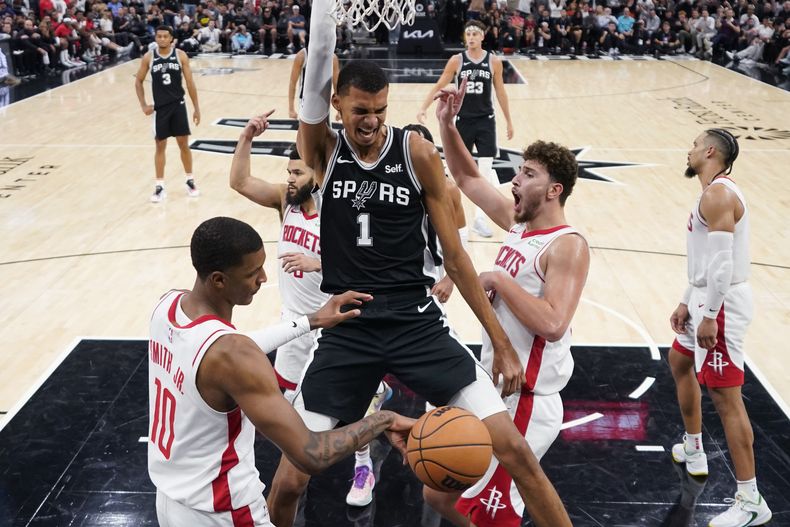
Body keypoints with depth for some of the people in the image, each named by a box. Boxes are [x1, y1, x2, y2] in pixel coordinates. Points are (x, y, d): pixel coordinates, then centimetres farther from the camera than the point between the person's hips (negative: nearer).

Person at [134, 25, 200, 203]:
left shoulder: (180, 55, -4)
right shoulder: (148, 57, -3)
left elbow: (190, 82, -1)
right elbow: (138, 82, 7)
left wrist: (196, 107, -2)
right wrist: (143, 105, -2)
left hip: (178, 105, 0)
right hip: (159, 108, 0)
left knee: (184, 144, 6)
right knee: (160, 147, 4)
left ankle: (189, 180, 21)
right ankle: (159, 186, 11)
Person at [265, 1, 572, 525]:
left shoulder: (417, 153, -3)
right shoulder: (324, 150, 0)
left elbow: (454, 255, 0)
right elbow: (319, 65, -17)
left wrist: (502, 343, 0)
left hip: (418, 322, 0)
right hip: (346, 330, 1)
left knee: (514, 449, -6)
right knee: (290, 479, 3)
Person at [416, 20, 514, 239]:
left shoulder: (494, 61, -3)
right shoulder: (457, 60, -4)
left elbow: (501, 92, 6)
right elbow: (439, 86, -2)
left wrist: (509, 121, 9)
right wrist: (423, 108, -14)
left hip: (486, 121, 0)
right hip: (463, 120, 0)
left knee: (485, 169, -7)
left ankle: (479, 219, 0)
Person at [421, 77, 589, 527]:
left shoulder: (567, 247, -17)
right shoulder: (518, 223, 7)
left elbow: (552, 324, -31)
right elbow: (468, 177, 17)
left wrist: (499, 279, -21)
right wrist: (447, 125, 5)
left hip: (523, 405, -9)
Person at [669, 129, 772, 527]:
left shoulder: (717, 195, -19)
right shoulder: (714, 192, 14)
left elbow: (722, 263, -26)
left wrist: (709, 316, -24)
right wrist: (687, 302, 19)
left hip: (721, 305, -11)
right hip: (705, 300, 12)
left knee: (725, 396, -9)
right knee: (680, 362, 28)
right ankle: (693, 450, 43)